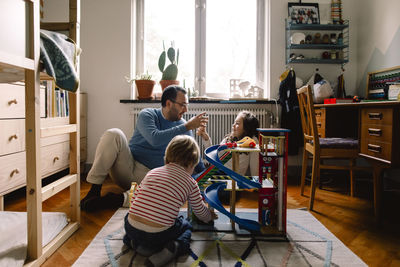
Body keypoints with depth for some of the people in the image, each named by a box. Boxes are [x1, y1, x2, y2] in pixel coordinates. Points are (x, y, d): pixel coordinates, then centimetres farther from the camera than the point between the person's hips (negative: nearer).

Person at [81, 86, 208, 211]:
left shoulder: (183, 126, 9)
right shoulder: (147, 114, -2)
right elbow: (155, 139, -22)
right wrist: (187, 126, -20)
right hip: (127, 166, -1)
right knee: (114, 134, -27)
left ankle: (119, 198, -29)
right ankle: (95, 190, -25)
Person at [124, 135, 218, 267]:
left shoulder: (152, 172, 11)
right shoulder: (190, 183, 3)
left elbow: (134, 199, 13)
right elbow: (201, 212, 16)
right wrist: (209, 216, 39)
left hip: (132, 228, 4)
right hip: (158, 235, -3)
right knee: (186, 225, 27)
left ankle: (135, 243, 12)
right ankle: (173, 248, -2)